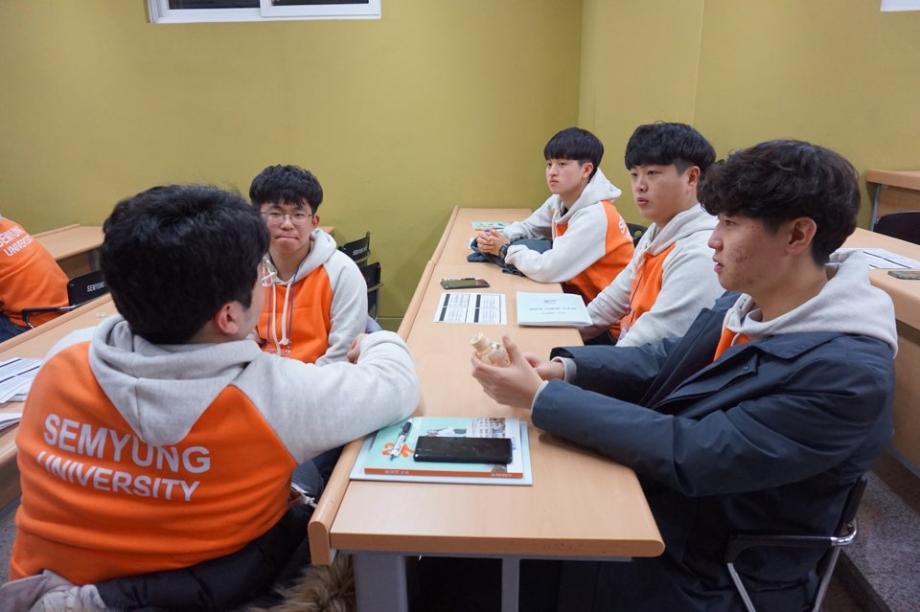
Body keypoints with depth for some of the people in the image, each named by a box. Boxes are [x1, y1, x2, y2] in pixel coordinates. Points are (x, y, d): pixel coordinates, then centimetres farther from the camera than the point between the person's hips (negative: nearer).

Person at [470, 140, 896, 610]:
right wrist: (564, 367, -10)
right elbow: (665, 362, 7)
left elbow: (688, 455, -31)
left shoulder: (849, 372, -29)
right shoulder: (747, 302, -3)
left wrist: (540, 397, -28)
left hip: (708, 574, -6)